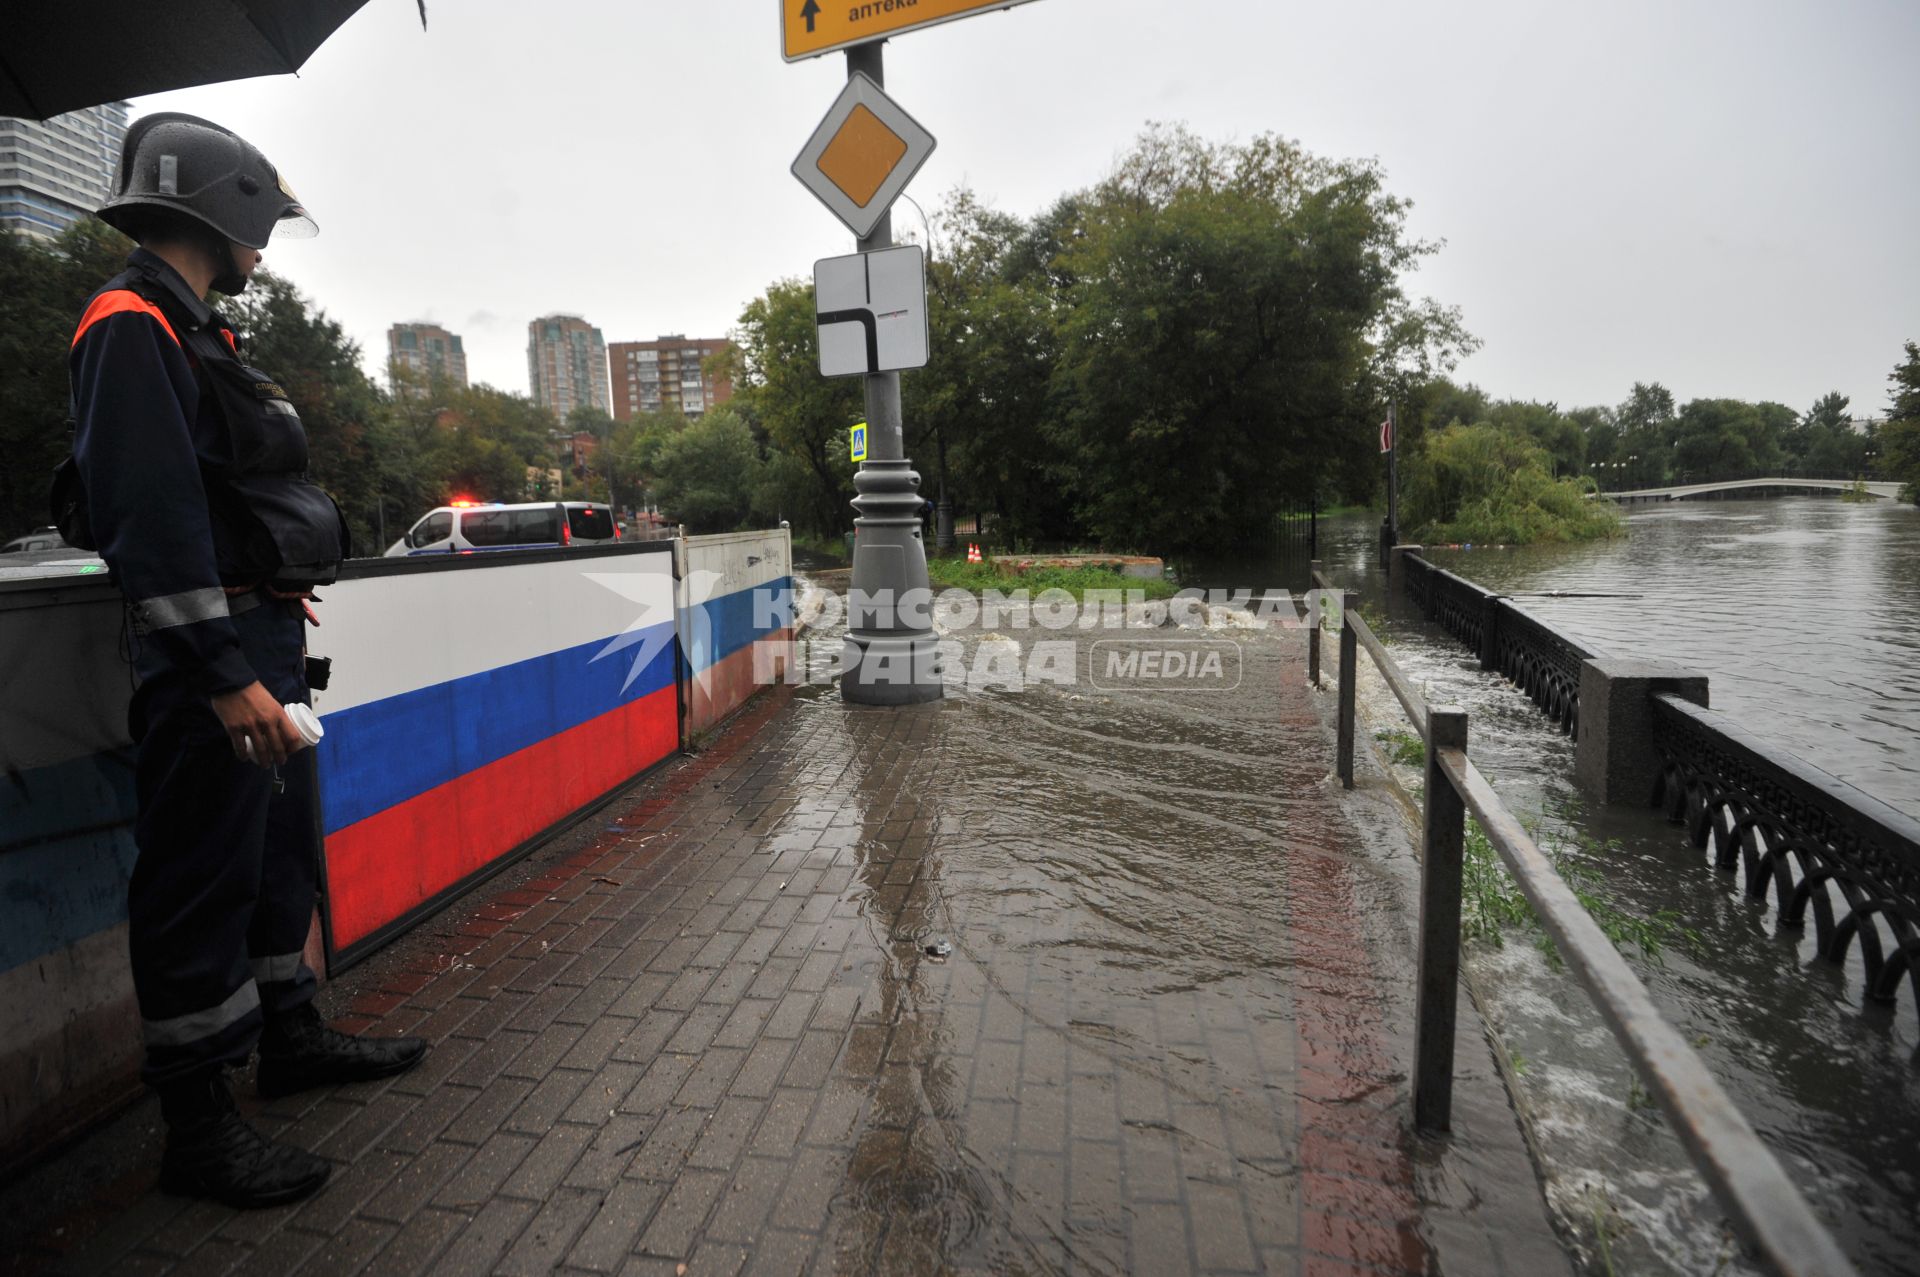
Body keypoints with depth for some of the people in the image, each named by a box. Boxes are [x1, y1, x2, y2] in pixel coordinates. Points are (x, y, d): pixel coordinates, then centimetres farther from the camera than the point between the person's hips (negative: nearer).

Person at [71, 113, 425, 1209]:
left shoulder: (195, 334, 20)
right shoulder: (133, 327, -11)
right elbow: (153, 515, -20)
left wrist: (275, 643, 20)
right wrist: (226, 677, -24)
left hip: (264, 639, 10)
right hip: (212, 654, -10)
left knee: (285, 853, 18)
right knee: (202, 881, -1)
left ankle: (292, 1036, 34)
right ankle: (198, 1127, 12)